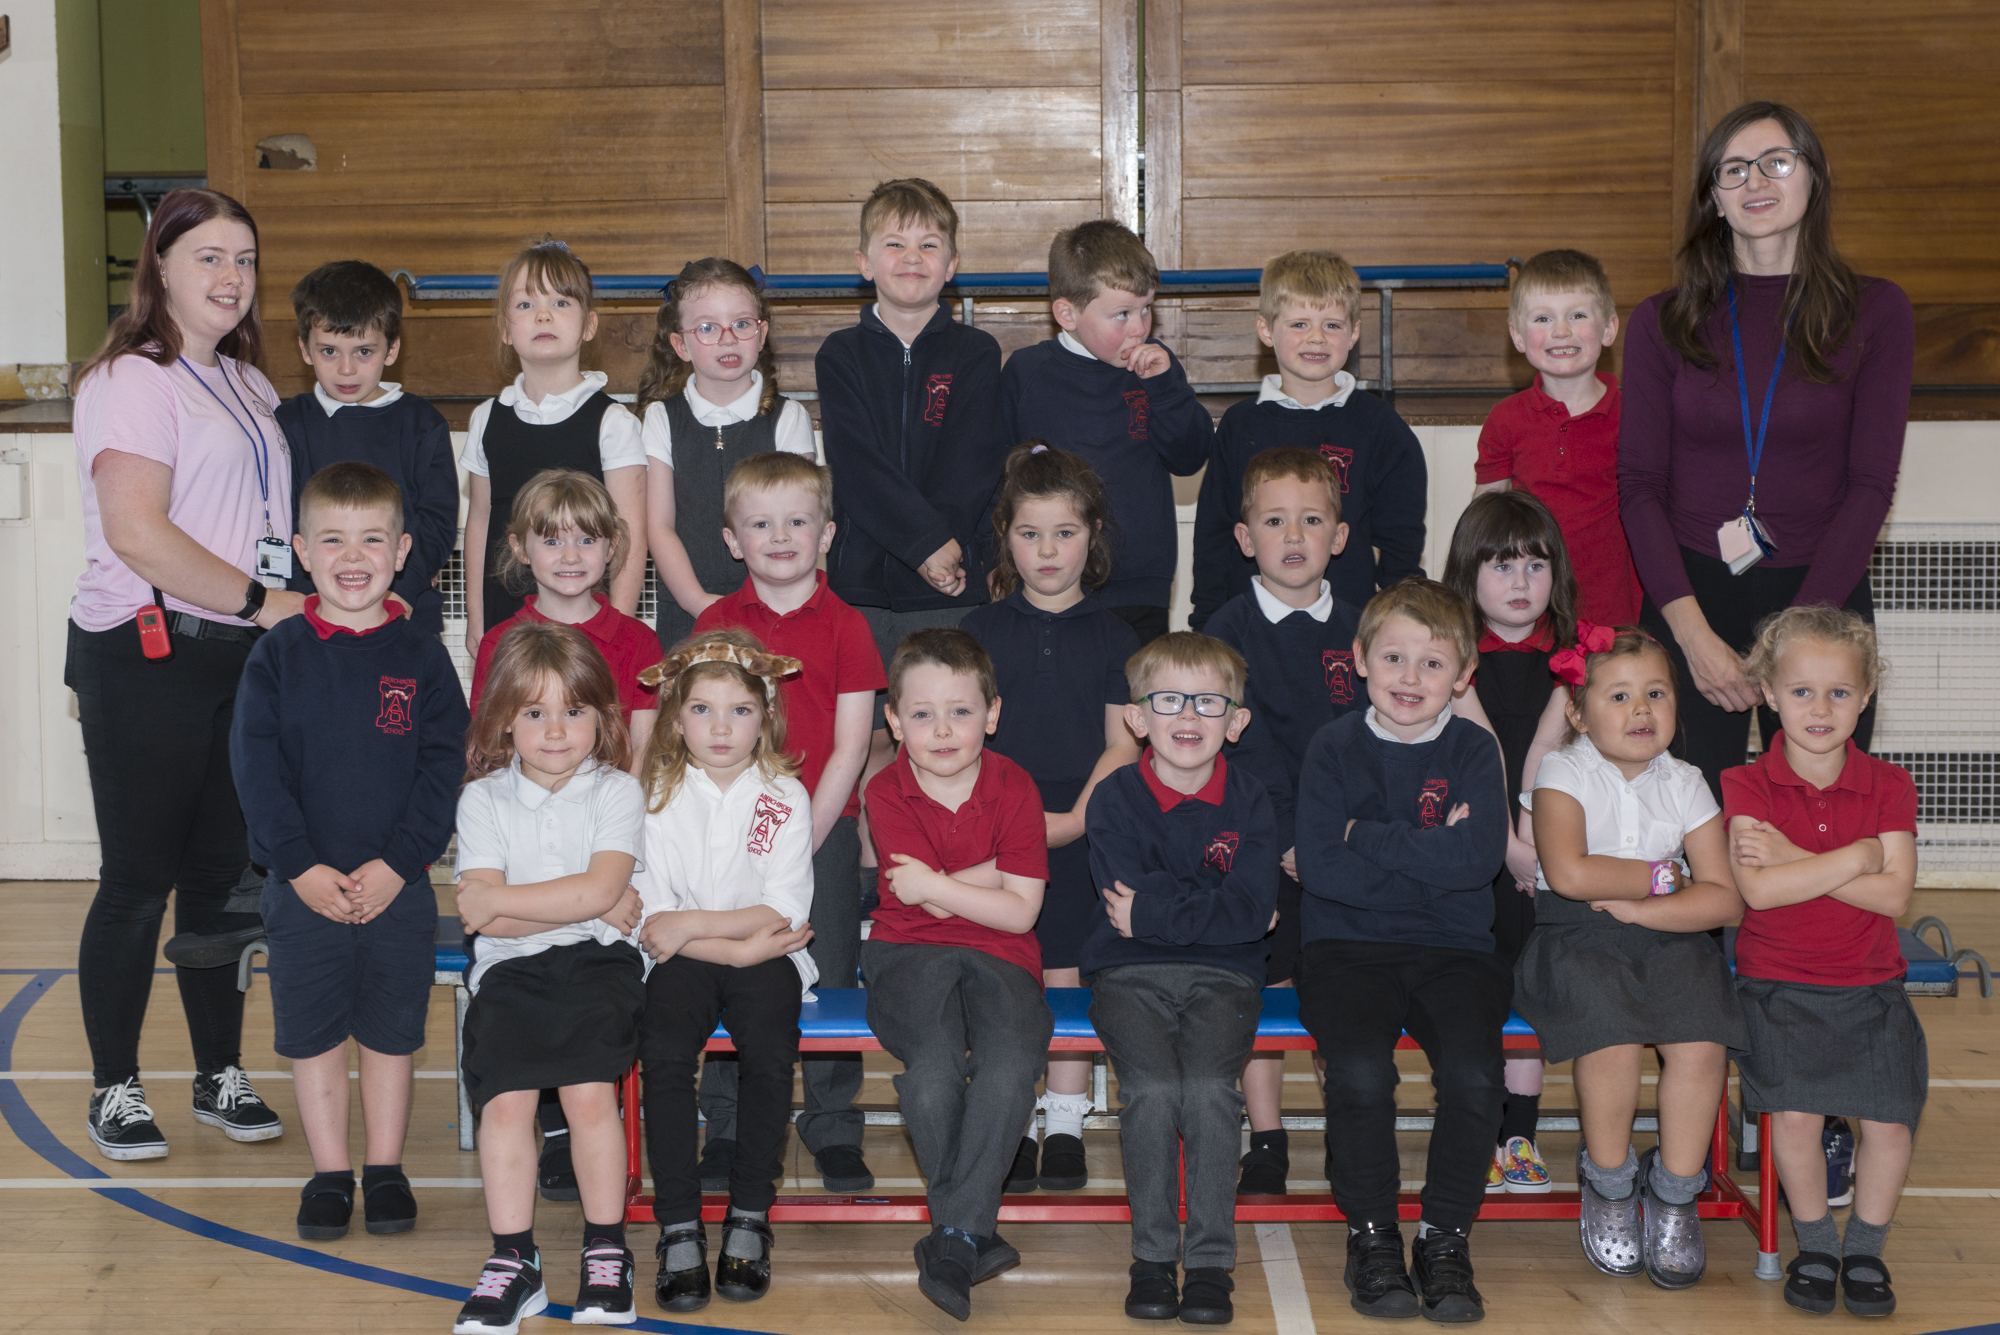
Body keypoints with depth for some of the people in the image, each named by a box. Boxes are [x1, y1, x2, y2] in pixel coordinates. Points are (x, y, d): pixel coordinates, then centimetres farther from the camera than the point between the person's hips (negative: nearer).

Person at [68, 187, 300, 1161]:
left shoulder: (245, 382, 18)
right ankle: (114, 1090, 12)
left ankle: (222, 1076, 22)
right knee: (140, 878, 0)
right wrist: (259, 599, -18)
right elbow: (136, 532, -19)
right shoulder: (134, 380, -9)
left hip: (243, 656, 7)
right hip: (148, 656, -7)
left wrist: (315, 592, 8)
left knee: (225, 875, 11)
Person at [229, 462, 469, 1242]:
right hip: (303, 886, 0)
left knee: (392, 1031, 9)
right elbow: (256, 768, -5)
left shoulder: (422, 658, 0)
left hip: (399, 886, 0)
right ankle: (329, 1173, 21)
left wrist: (396, 864, -13)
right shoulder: (278, 656, 0)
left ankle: (385, 1169, 23)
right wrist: (302, 867, -13)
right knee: (312, 1032, 8)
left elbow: (444, 768, -4)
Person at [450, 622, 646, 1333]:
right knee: (505, 1101, -19)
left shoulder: (616, 792, 5)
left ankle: (607, 1251, -3)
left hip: (596, 960, -1)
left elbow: (601, 888, -10)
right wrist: (591, 906, -8)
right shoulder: (482, 799, 8)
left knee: (590, 1093, -21)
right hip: (509, 968, 1)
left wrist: (497, 902, -8)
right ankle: (512, 1262, -8)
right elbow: (483, 914, -3)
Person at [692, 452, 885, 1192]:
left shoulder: (845, 625, 0)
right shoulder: (714, 623, 4)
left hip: (823, 829, -1)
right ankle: (727, 1129, 17)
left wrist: (806, 836, -10)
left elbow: (850, 745, -3)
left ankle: (833, 1129, 16)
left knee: (828, 982, 3)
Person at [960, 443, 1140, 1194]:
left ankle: (1066, 1127, 11)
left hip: (1080, 831, 0)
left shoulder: (1110, 636, 7)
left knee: (1066, 974, 2)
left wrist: (1080, 815, -11)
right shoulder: (979, 632, 7)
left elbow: (1121, 742, 3)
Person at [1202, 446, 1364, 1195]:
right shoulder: (1231, 629, -1)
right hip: (1260, 844, -2)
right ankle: (1266, 1146, 12)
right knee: (1263, 991, 2)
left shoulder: (1358, 630, 6)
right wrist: (1288, 836, -17)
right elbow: (1247, 744, -8)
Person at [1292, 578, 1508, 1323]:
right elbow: (1320, 869, -7)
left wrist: (1368, 836, -11)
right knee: (1360, 1070, -28)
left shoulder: (1474, 752, 6)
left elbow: (1480, 860, -11)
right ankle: (1371, 1236, -6)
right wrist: (1428, 857, -9)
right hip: (1348, 946, -1)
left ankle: (1446, 1238, -5)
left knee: (1474, 1073, -26)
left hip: (1452, 950, 1)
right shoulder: (1333, 749, 4)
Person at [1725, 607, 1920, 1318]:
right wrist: (1856, 857, -13)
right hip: (1777, 985, -2)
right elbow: (1758, 890, -16)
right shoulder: (1746, 786, -2)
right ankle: (1815, 1243, 5)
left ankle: (1866, 1246, 11)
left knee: (1890, 1119, -15)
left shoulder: (1888, 786, 4)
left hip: (1870, 987, 2)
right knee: (1794, 1111, -21)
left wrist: (1796, 860, -14)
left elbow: (1894, 894, -9)